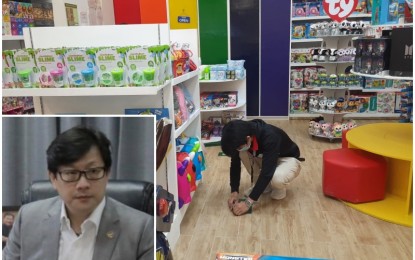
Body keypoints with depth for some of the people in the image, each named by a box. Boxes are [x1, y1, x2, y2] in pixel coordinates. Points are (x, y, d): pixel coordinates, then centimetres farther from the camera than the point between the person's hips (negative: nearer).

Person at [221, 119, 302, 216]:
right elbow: (235, 163, -12)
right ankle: (260, 185, -1)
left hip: (288, 159, -6)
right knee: (243, 153, -22)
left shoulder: (270, 137, -39)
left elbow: (267, 173, -40)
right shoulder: (241, 137, -22)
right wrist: (234, 191, -20)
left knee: (277, 178, -39)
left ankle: (280, 187, -2)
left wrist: (249, 202, -41)